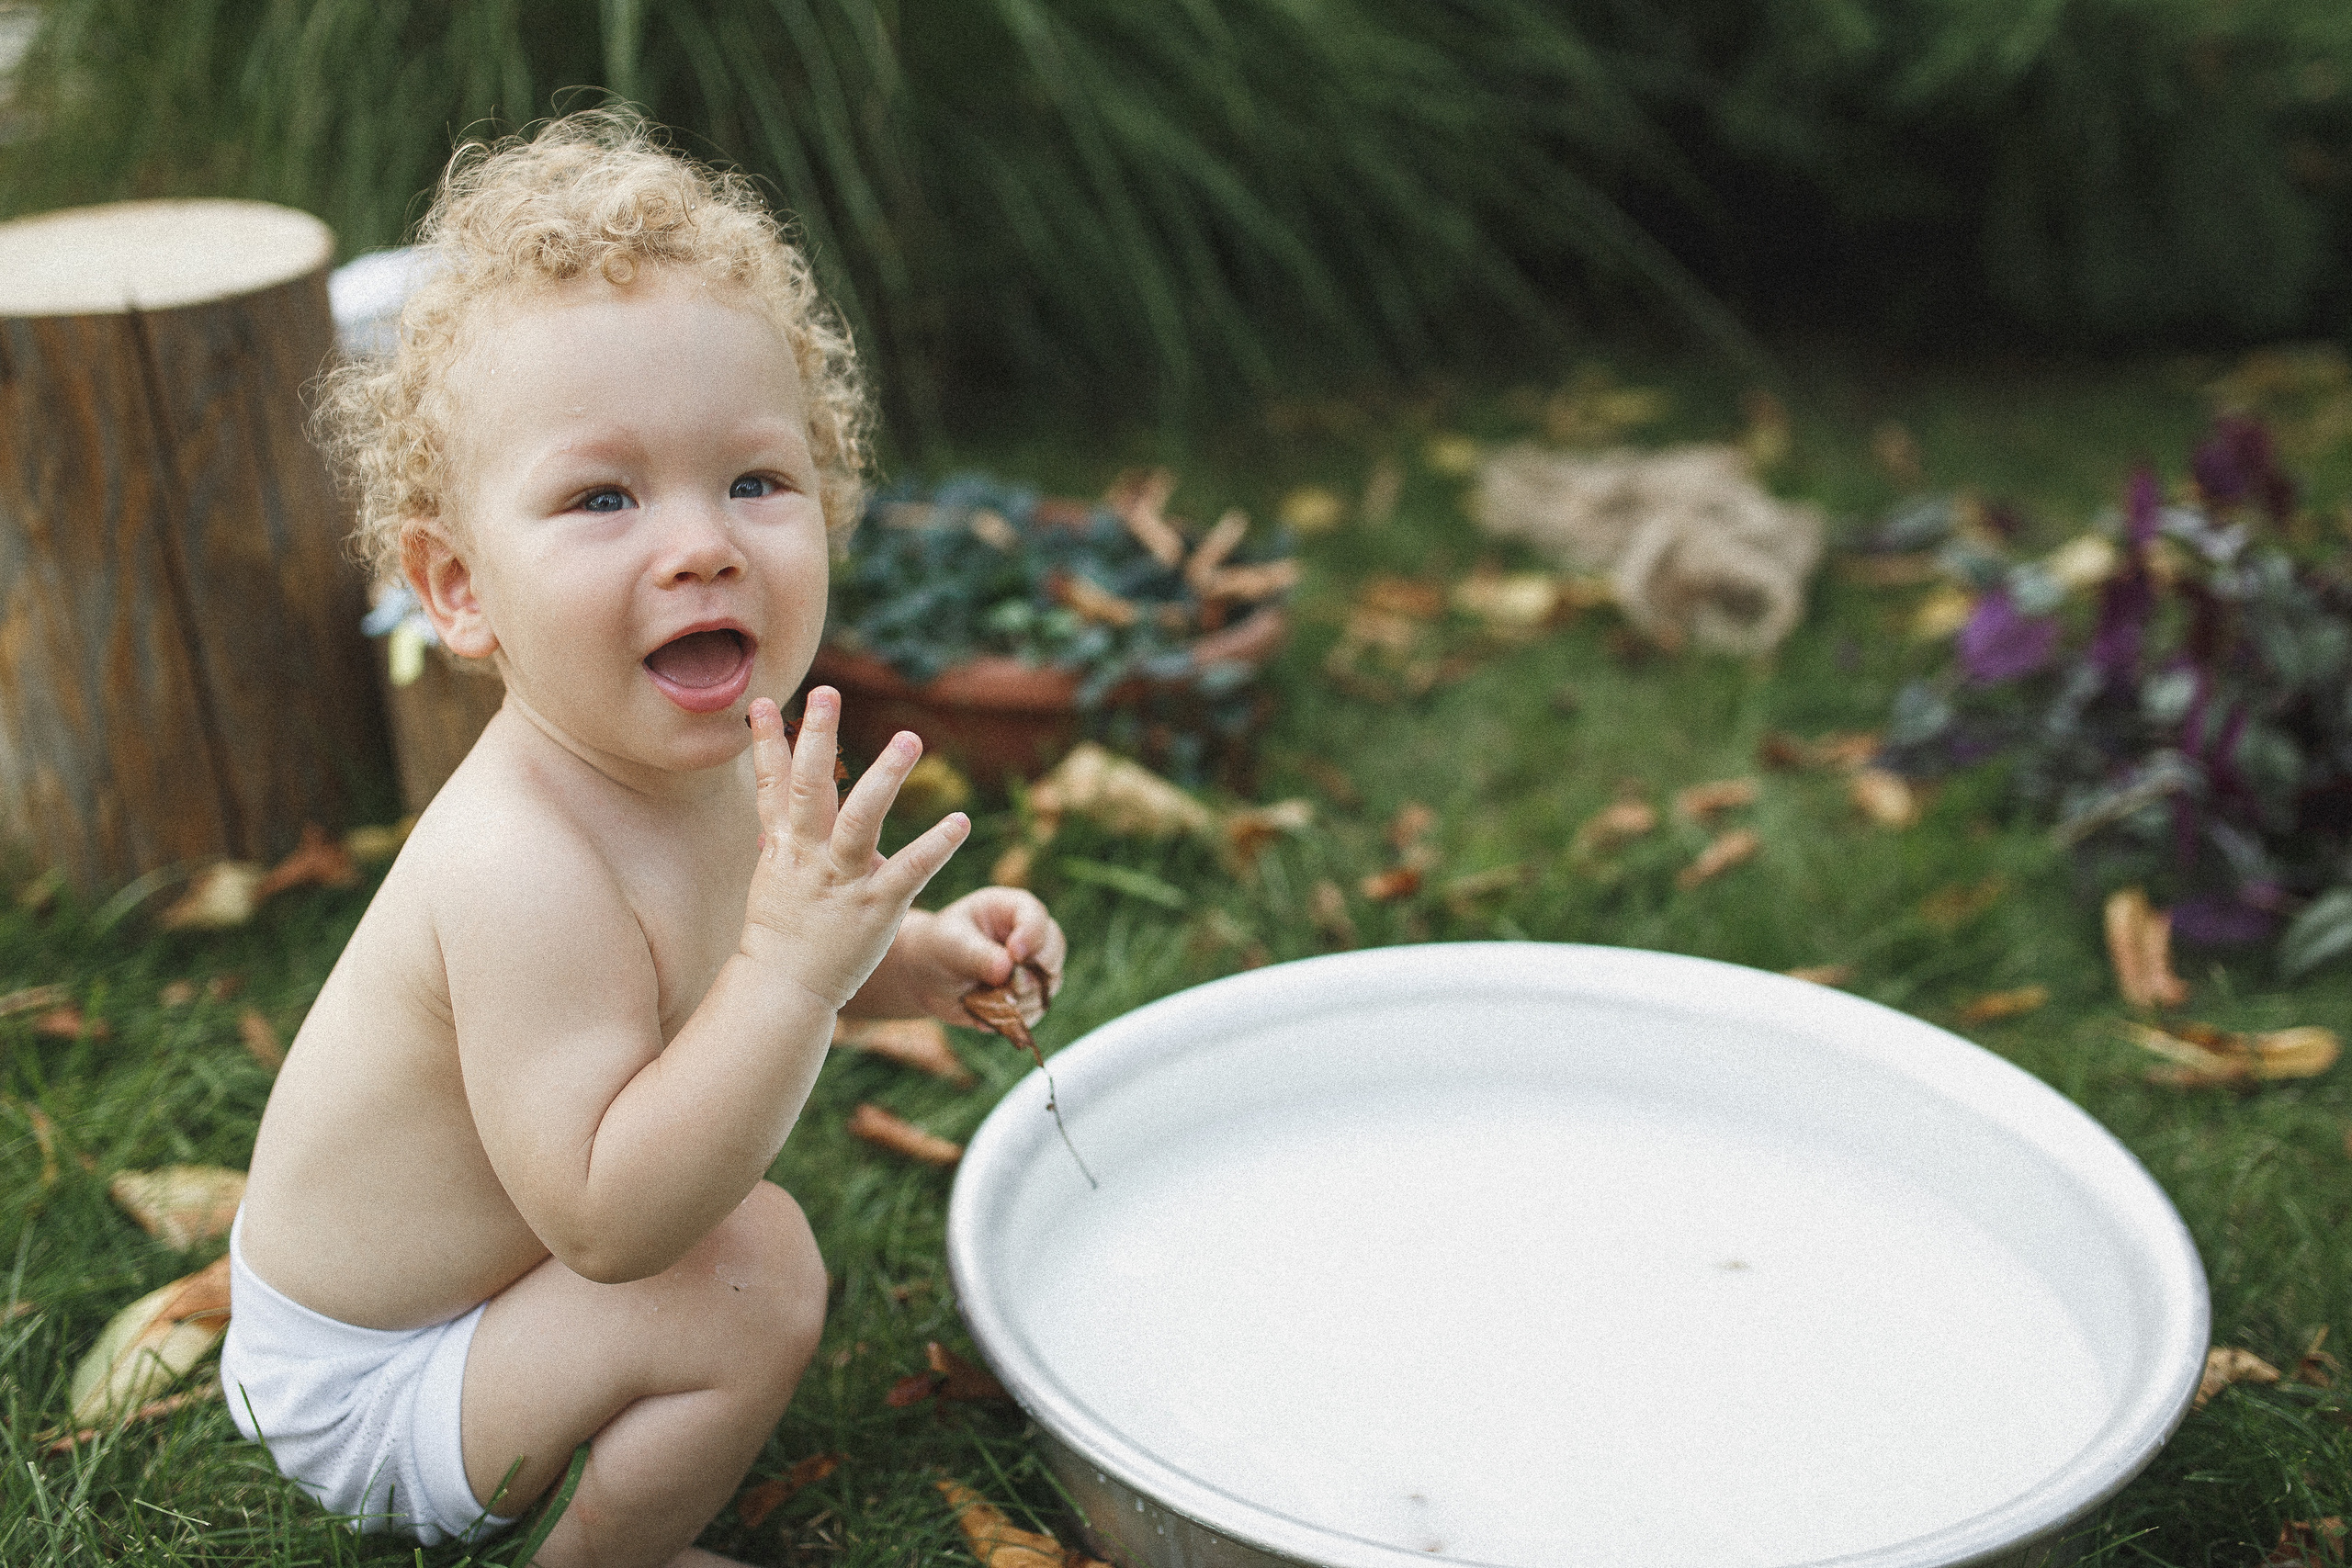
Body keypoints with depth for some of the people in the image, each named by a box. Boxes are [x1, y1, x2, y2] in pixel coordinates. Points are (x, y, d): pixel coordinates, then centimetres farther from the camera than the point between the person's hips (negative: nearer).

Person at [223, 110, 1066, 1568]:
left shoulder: (723, 762, -10)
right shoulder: (522, 864, -36)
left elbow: (707, 969, 10)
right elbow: (606, 1219, -38)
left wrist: (914, 958, -6)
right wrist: (798, 964, -43)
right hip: (365, 1387, -8)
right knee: (755, 1275, -23)